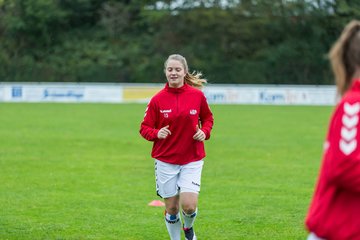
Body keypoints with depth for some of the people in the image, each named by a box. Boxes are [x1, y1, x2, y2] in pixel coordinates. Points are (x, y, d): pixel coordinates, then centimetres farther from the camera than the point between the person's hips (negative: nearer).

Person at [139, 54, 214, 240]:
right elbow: (145, 128, 2)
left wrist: (204, 132, -7)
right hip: (165, 161, 0)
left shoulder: (197, 95, -2)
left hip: (192, 160, 0)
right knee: (171, 208, 4)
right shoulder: (157, 100, -4)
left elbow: (208, 118, 13)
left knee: (188, 205, -12)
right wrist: (157, 133, -19)